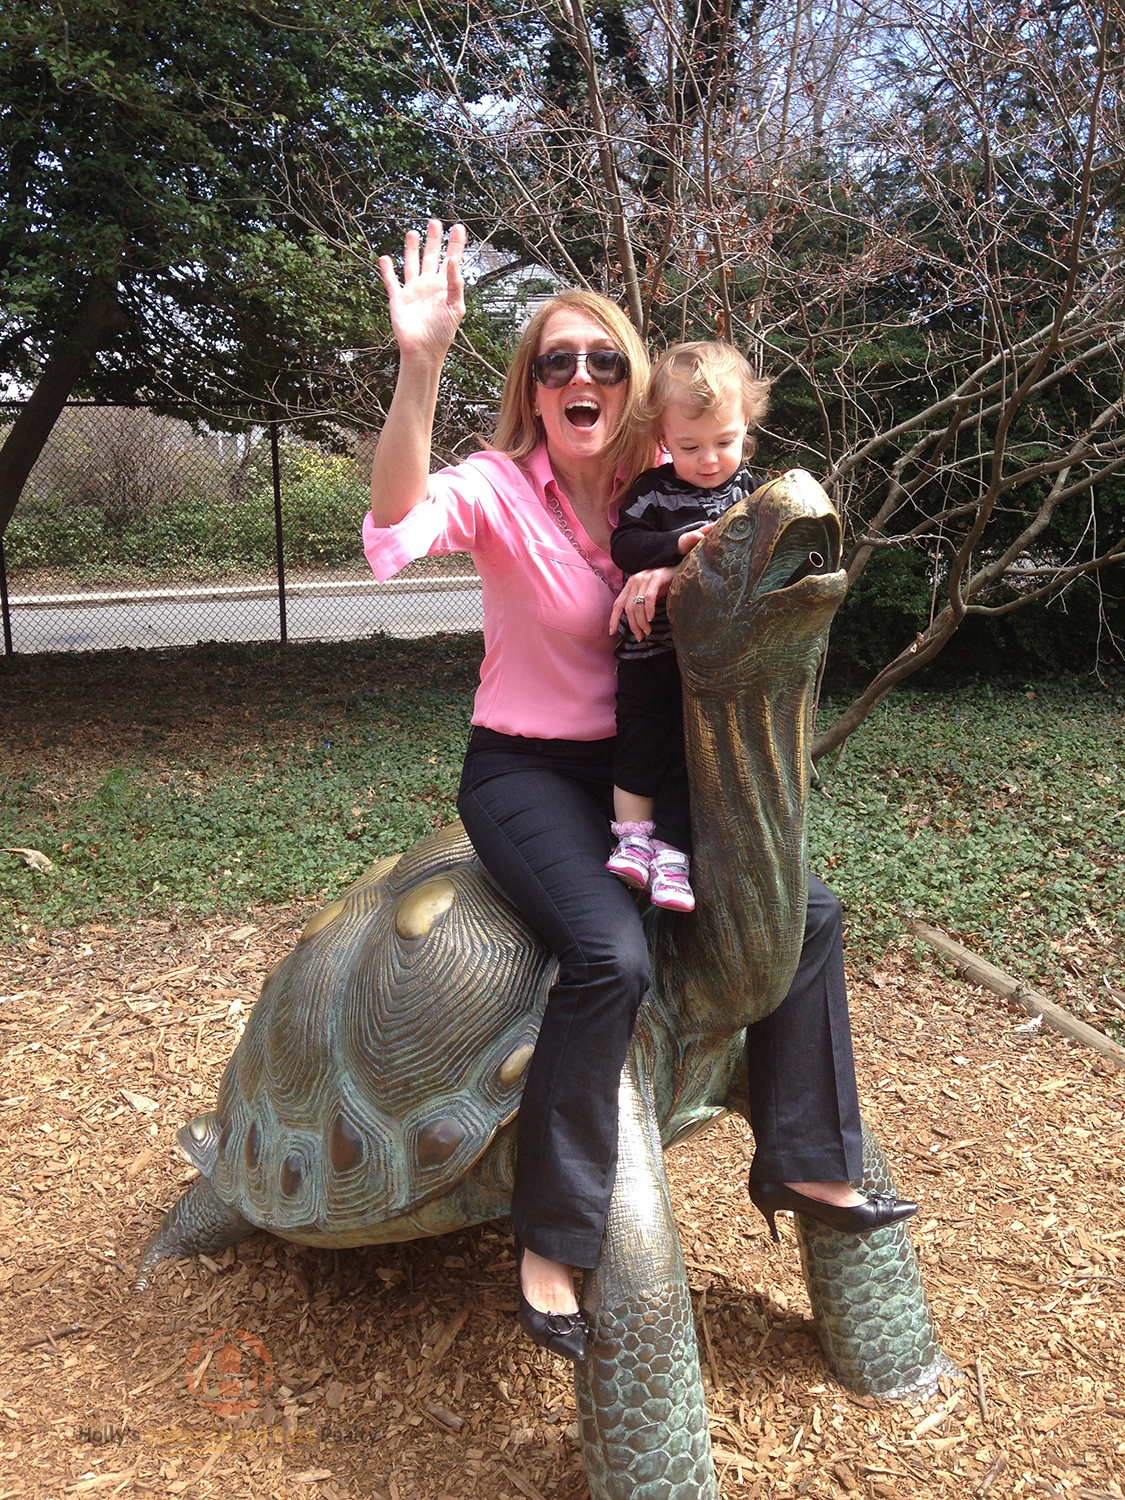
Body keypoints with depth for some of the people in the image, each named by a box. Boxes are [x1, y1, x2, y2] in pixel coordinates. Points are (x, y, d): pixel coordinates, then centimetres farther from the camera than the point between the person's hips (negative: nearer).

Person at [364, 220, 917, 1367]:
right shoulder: (498, 488, -13)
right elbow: (398, 526, -34)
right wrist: (420, 364, -48)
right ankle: (551, 1239, -14)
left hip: (635, 775, 6)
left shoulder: (653, 491, 3)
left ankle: (803, 1160, 15)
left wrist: (675, 570, -18)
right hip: (522, 771, -6)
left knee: (808, 912, -2)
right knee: (611, 953, -31)